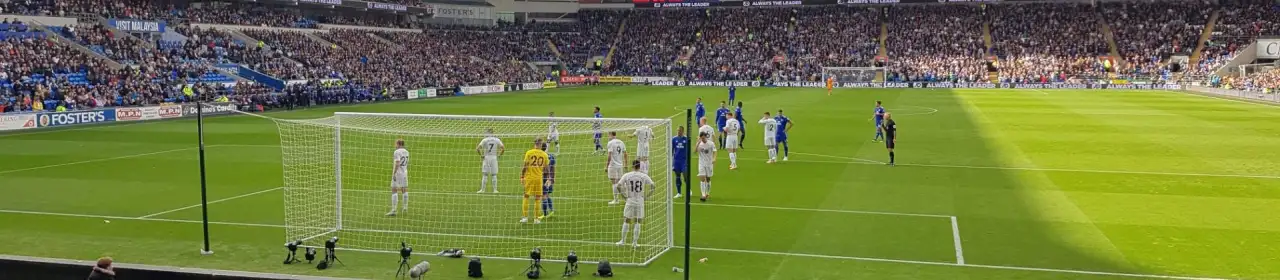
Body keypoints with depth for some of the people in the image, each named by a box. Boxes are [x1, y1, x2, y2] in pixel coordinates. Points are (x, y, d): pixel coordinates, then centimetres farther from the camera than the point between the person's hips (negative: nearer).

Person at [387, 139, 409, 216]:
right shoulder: (406, 152, 9)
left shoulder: (397, 152, -13)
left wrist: (394, 174, -22)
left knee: (394, 191, -6)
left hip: (397, 173, -7)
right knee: (404, 190, 17)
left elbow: (397, 163, -22)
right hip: (405, 173, 7)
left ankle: (393, 210, -12)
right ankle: (405, 208, 26)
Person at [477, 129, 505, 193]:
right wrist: (499, 155, 6)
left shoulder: (484, 140, -5)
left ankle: (482, 189, 3)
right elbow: (503, 148, -4)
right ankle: (495, 190, 5)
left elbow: (478, 148, -13)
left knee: (485, 175, 4)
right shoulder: (497, 140, 2)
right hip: (494, 158, 2)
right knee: (494, 175, 7)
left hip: (486, 158, -1)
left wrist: (481, 155, -1)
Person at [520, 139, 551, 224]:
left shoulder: (529, 152, -5)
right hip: (539, 178, 1)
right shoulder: (544, 155, 0)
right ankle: (536, 219, 8)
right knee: (537, 199, 7)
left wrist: (522, 176, 1)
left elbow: (525, 166, -7)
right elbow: (546, 168, 5)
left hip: (529, 177, -1)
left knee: (526, 197, 7)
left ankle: (525, 217, 4)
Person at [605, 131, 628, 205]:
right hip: (620, 165, 7)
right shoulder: (621, 142, 10)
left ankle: (616, 199, -4)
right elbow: (625, 154, 13)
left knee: (613, 182, -3)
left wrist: (606, 166, -12)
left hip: (613, 165, -7)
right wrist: (625, 165, 20)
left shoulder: (611, 143, -11)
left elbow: (609, 156, -15)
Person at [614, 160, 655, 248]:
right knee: (637, 223, 7)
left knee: (626, 221, 12)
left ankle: (623, 240, 17)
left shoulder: (626, 175, -2)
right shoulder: (644, 176, -2)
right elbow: (652, 186, -4)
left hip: (630, 201, 0)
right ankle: (635, 242, 9)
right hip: (640, 201, 0)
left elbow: (618, 186, -4)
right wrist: (645, 195, 6)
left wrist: (625, 195, 6)